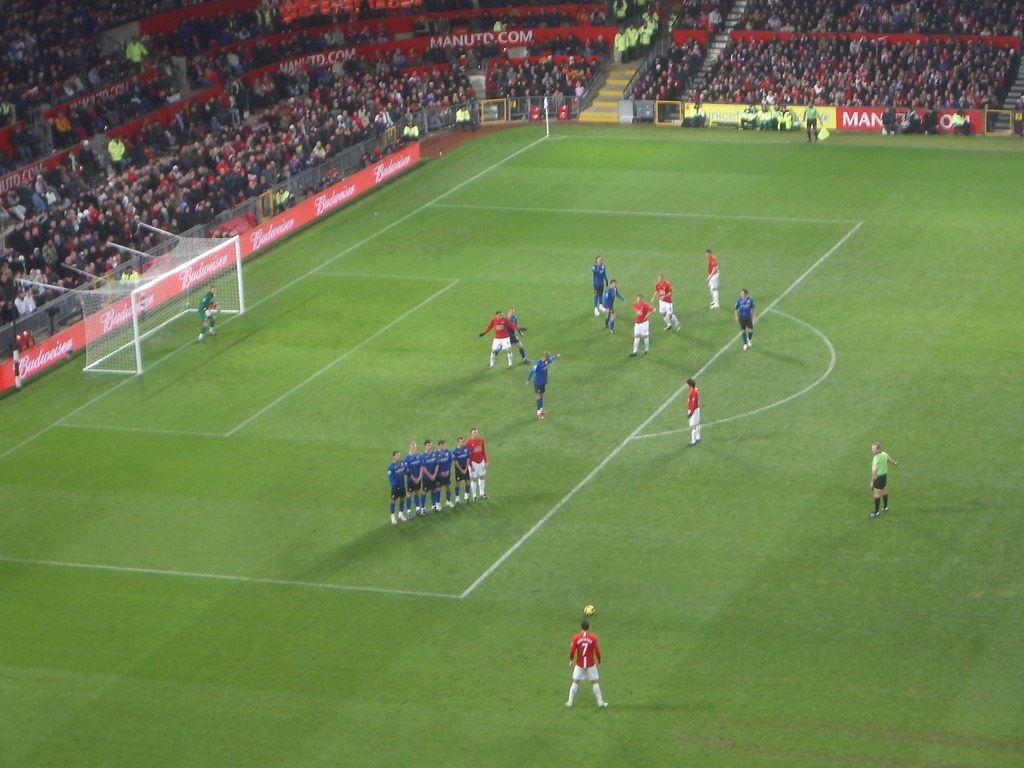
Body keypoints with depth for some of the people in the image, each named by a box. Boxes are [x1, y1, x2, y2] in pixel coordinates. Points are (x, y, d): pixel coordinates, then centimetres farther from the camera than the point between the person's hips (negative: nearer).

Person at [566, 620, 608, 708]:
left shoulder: (576, 637, -10)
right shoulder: (593, 638, -11)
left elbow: (572, 651, -9)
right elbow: (597, 651, -8)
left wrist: (571, 661, 9)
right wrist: (599, 661, 8)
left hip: (579, 664, 0)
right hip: (591, 664, 0)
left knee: (575, 682, 12)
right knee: (595, 682, 9)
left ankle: (570, 702, 12)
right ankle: (600, 702, 11)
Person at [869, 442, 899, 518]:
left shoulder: (876, 458, -27)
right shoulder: (884, 454, -1)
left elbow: (875, 470, -31)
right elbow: (890, 459, 18)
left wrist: (872, 481, -31)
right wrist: (895, 463, 41)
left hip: (878, 477, -9)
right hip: (884, 475, 9)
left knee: (877, 494, -2)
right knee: (884, 491, 24)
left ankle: (876, 512, 3)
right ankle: (885, 507, 40)